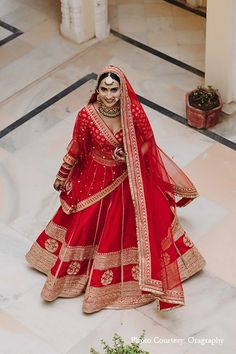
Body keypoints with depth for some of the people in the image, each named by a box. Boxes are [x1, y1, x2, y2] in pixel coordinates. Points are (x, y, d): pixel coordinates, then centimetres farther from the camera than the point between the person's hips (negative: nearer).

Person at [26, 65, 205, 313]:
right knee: (85, 224, 14)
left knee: (130, 225, 14)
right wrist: (62, 175, 4)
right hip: (96, 179, 0)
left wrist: (130, 155, -23)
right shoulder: (87, 115, -23)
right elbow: (76, 147, -7)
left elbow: (148, 141, -6)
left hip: (129, 178, 0)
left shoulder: (134, 111, -23)